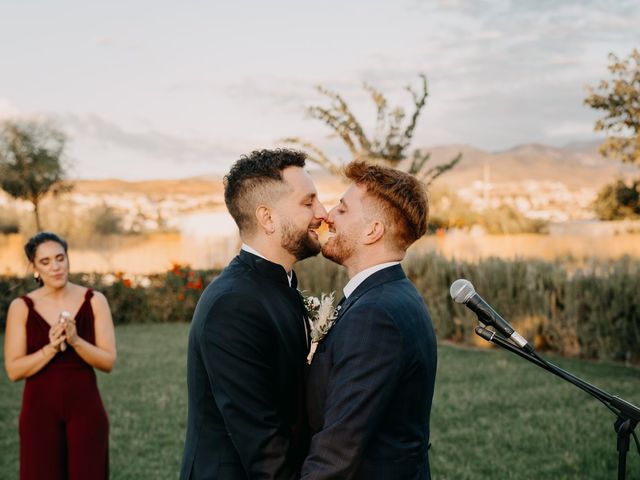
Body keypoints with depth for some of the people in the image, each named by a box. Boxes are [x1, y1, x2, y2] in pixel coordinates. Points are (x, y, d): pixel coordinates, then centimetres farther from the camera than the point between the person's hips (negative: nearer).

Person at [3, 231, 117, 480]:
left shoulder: (94, 301, -2)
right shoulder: (21, 307, -3)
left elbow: (108, 361, -5)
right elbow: (14, 370, -6)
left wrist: (75, 340, -20)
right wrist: (50, 348, -20)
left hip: (85, 408, 0)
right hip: (40, 410, 0)